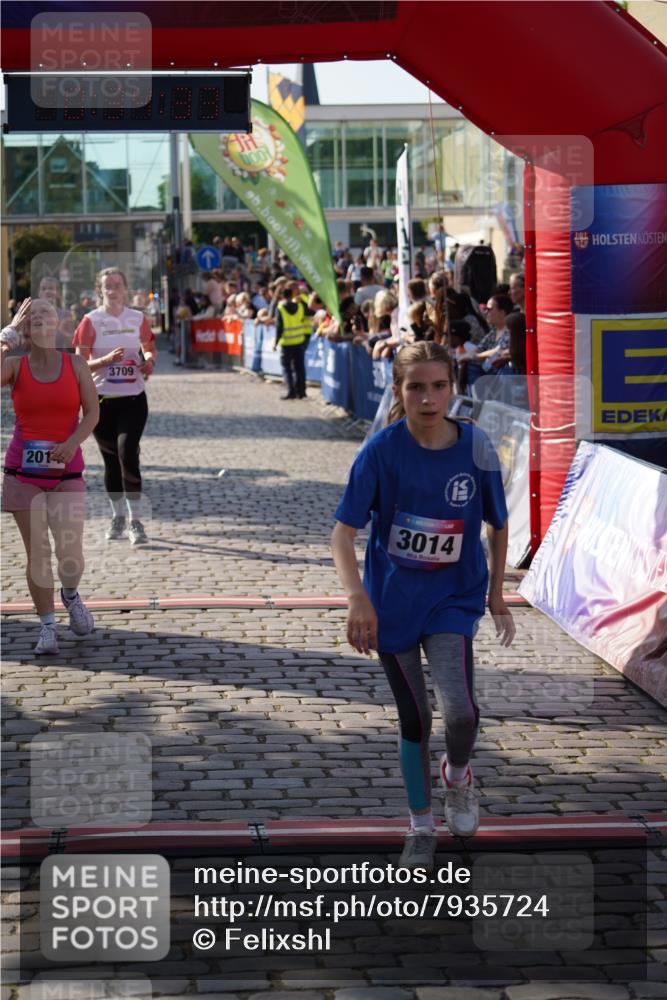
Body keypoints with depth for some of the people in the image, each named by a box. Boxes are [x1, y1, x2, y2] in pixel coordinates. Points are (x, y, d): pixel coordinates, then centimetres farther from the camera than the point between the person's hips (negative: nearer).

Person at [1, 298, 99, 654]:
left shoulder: (75, 365, 4)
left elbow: (92, 412, -2)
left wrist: (73, 442, -19)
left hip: (66, 471, 0)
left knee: (70, 555, -10)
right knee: (37, 553, 1)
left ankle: (70, 595, 24)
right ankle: (47, 627, 15)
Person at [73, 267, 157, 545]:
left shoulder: (138, 318, 3)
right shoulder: (91, 320, -4)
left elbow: (148, 348, 20)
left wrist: (149, 361, -3)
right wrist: (106, 360, -23)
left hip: (133, 399, 0)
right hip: (102, 400, 0)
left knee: (128, 454, -14)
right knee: (111, 460, 9)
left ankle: (136, 521, -8)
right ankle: (117, 516, 27)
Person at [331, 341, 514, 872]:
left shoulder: (476, 448, -11)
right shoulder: (382, 450, -15)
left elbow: (498, 524, 5)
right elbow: (344, 531, -15)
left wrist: (496, 593, 10)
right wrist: (358, 598, -28)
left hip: (453, 597, 0)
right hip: (392, 602, 0)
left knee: (460, 711, -18)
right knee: (415, 719, 7)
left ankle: (458, 773, 17)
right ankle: (421, 829, 28)